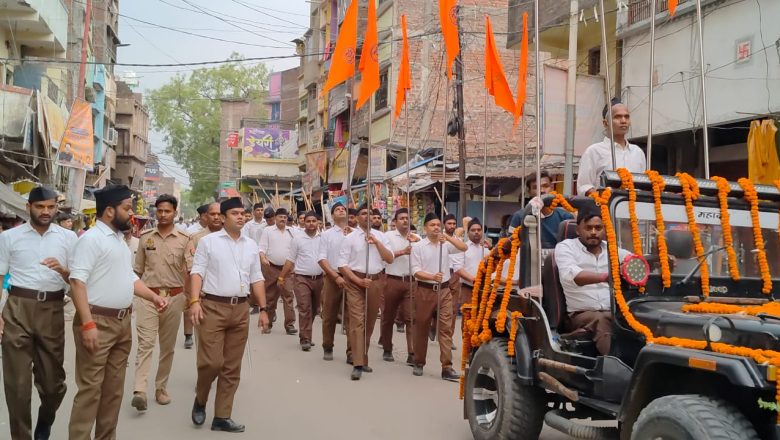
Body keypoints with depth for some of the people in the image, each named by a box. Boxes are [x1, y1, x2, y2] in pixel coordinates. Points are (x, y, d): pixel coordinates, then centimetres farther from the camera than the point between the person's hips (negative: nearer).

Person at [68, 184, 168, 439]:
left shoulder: (119, 240, 16)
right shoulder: (91, 239, -12)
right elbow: (77, 282, -20)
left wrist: (153, 296, 9)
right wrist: (87, 323, -25)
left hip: (122, 322, 9)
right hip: (98, 322, -9)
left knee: (114, 388, 14)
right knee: (90, 388, -5)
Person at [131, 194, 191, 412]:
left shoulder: (184, 239, 1)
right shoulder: (145, 237, 5)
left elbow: (188, 272, 1)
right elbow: (137, 270, 11)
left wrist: (190, 298, -7)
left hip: (174, 297, 0)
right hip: (148, 296, 0)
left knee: (168, 345, 9)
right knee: (145, 342, -11)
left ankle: (161, 387, 22)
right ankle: (139, 390, -19)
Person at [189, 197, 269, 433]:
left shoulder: (250, 245, 13)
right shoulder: (209, 241, 1)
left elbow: (256, 279, 15)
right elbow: (197, 272, -4)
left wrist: (263, 309, 9)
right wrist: (195, 301, -16)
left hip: (241, 309, 5)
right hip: (213, 307, -4)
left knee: (232, 367, 7)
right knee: (211, 362, -10)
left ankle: (222, 417, 17)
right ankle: (200, 401, 19)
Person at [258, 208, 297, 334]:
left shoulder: (291, 232, 9)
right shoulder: (268, 230, 2)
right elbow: (262, 248, -4)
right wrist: (263, 259, -20)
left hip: (287, 268, 1)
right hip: (271, 267, -1)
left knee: (288, 295, -7)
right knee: (270, 296, 7)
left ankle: (290, 324, -8)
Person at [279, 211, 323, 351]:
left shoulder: (323, 237, 1)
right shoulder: (298, 238, -2)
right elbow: (290, 260, 1)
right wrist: (281, 277, 1)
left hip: (318, 278, 3)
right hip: (302, 279, -3)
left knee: (314, 309, 13)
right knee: (304, 309, -7)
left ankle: (306, 335, 27)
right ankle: (305, 339, -4)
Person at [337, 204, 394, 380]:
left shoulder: (380, 236, 8)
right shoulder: (350, 238, -2)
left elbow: (390, 259, 2)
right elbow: (342, 264, -5)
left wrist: (377, 242, -11)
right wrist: (359, 280, -14)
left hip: (375, 281, 4)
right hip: (355, 281, -4)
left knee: (369, 322, 11)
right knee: (357, 321, -11)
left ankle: (363, 359, 25)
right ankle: (358, 364, -13)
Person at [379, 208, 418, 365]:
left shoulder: (415, 237, 11)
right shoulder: (388, 236, 3)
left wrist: (418, 241, -11)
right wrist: (402, 252, -16)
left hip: (410, 281, 1)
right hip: (393, 280, -1)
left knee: (411, 317, -6)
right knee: (388, 317, 9)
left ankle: (412, 354, -6)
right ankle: (387, 350, 24)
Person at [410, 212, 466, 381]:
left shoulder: (446, 244, 5)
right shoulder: (418, 246, -3)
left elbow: (464, 248, -9)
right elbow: (415, 271, -8)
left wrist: (448, 237, -20)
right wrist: (432, 276, -24)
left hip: (444, 290, 2)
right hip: (425, 290, -2)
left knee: (446, 328, -4)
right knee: (421, 327, 9)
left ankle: (447, 367, -5)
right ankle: (419, 363, 25)